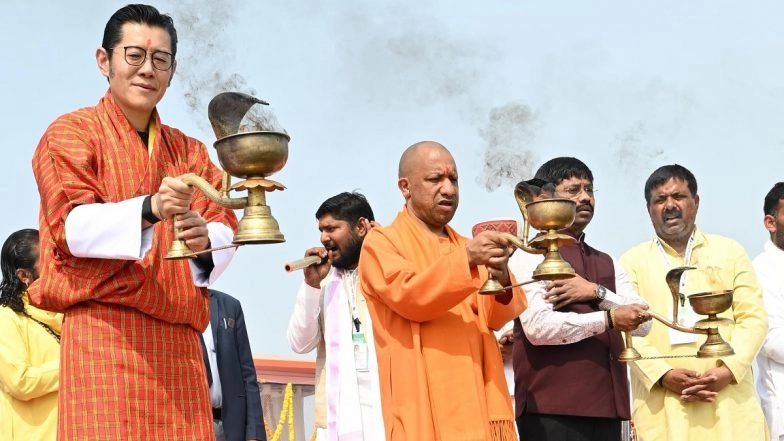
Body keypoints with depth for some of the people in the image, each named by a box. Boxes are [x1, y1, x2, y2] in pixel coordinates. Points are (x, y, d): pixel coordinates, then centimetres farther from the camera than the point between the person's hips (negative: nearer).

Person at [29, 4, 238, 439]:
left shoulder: (188, 151, 18)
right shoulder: (72, 133, 3)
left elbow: (226, 228, 7)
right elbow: (73, 226, -11)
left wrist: (205, 240, -17)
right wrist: (150, 209, -28)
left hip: (178, 342, 4)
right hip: (103, 334, -4)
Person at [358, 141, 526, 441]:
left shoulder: (467, 246, 20)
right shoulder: (381, 242, 3)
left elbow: (495, 317, 5)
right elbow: (408, 296, -16)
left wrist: (501, 280, -16)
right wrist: (465, 260, -26)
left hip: (478, 407, 5)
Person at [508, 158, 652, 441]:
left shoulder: (607, 263, 21)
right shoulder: (530, 256, -1)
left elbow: (643, 323, 8)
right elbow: (538, 326, -15)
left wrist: (597, 293, -6)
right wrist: (608, 319, -16)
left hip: (606, 405, 6)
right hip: (551, 410, -6)